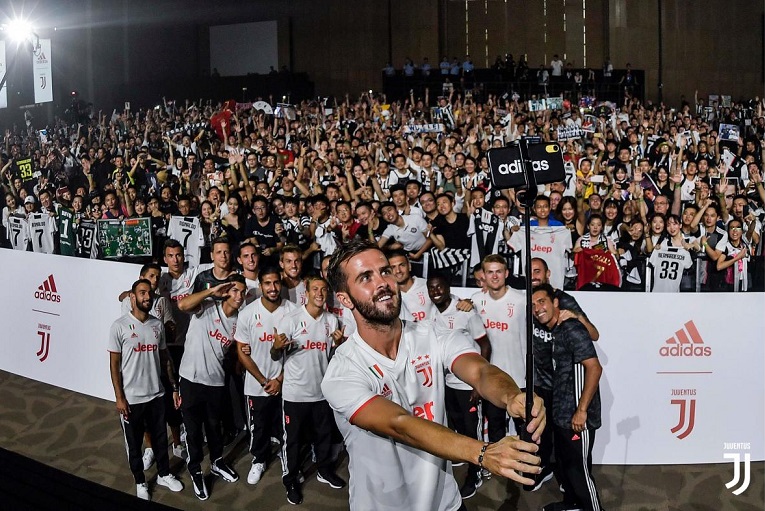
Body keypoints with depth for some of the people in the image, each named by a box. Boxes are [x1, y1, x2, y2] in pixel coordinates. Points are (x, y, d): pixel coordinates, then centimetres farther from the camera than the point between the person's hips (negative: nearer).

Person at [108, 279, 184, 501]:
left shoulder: (158, 325, 2)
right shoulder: (120, 326, -13)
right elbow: (114, 364, -10)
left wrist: (175, 387, 9)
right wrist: (119, 397, -13)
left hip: (156, 395, 4)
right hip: (131, 398, -4)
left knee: (160, 437, 17)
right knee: (134, 442, 11)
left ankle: (164, 474, 36)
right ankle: (140, 482, 29)